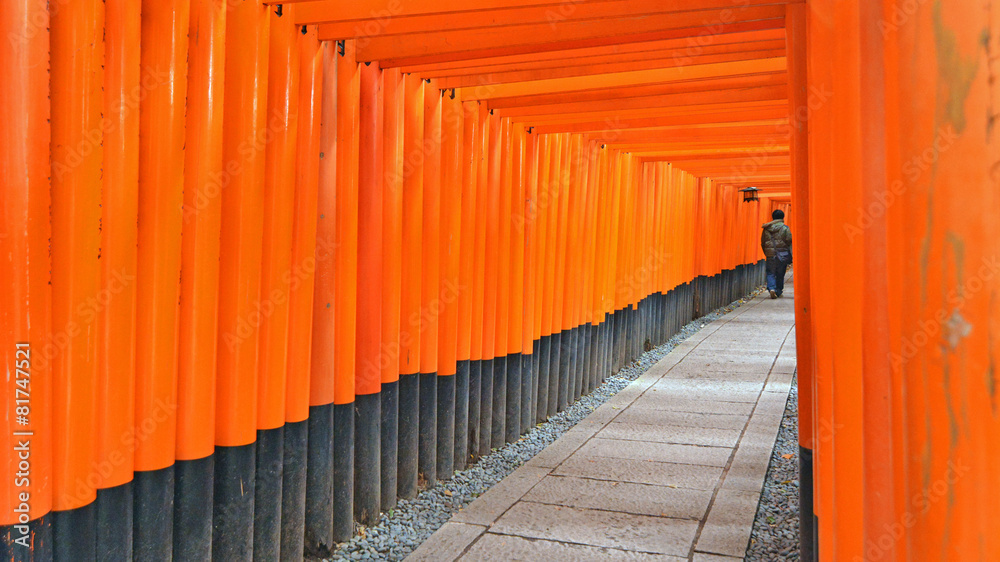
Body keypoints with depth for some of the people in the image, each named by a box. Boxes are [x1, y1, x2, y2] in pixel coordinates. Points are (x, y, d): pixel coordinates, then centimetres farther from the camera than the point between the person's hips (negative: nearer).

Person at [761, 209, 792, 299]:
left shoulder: (766, 228, 5)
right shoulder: (785, 228, -4)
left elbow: (762, 243, 10)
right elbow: (789, 241, -7)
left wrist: (766, 253, 21)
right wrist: (790, 255, 5)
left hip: (770, 255, 1)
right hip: (782, 255, -1)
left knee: (770, 273, 4)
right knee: (780, 274, 11)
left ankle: (771, 288, -20)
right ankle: (778, 292, 17)